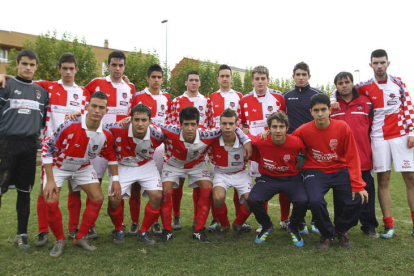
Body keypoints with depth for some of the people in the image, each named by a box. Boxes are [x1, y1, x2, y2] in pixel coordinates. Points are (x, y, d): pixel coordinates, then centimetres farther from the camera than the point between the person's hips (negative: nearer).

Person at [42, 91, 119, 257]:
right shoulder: (69, 126, -32)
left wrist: (115, 179, -5)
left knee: (98, 198, -7)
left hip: (83, 167, 3)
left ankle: (80, 238, 10)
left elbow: (111, 156, 0)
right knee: (51, 201, -19)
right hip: (58, 166, -3)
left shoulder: (106, 135, -20)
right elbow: (47, 148, -23)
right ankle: (60, 240, 5)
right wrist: (50, 180, -23)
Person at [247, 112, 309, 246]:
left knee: (302, 201, -29)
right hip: (268, 178, 1)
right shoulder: (261, 141, -16)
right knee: (252, 200, -25)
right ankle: (267, 226, 9)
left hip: (291, 178, 0)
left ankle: (293, 228, 7)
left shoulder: (296, 142, -16)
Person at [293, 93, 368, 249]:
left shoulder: (343, 128, -9)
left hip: (340, 170, 2)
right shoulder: (303, 131, -9)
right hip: (315, 171, -1)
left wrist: (357, 185, -13)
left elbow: (352, 158, -7)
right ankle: (327, 234, 5)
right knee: (316, 200, -28)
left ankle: (341, 231, 17)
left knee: (357, 200, -18)